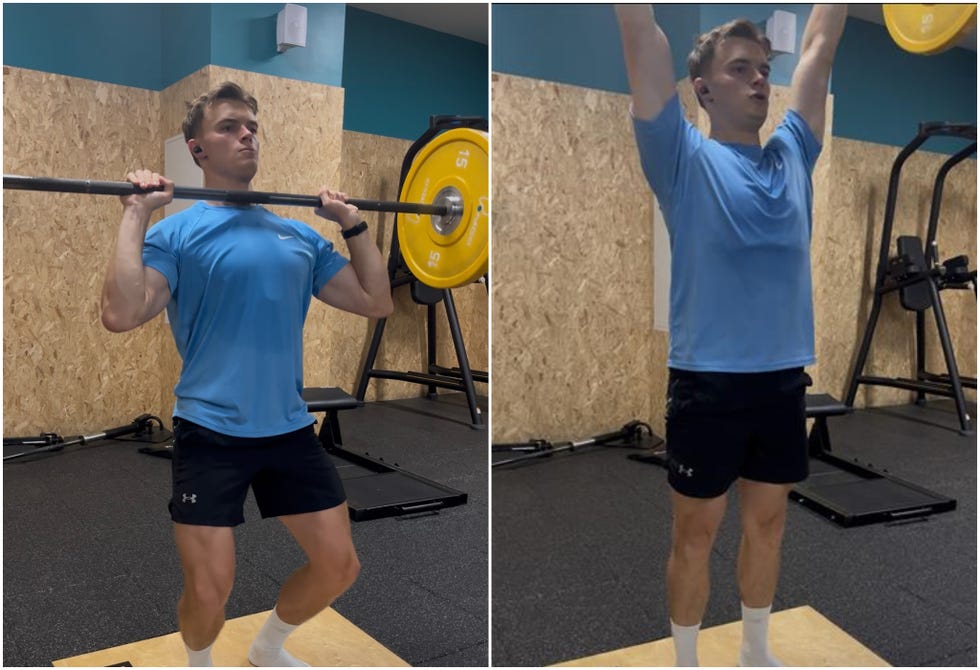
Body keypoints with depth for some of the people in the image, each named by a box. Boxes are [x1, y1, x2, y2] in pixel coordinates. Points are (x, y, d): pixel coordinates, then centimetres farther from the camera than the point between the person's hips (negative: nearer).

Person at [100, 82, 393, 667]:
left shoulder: (298, 235, 9)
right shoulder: (178, 232, -5)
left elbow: (377, 302, 10)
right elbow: (122, 314, -21)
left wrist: (354, 224, 10)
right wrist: (136, 213, -17)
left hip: (291, 429, 5)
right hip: (212, 433, -5)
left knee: (339, 565, 10)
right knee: (210, 590, -2)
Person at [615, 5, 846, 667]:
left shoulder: (792, 154, 11)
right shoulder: (686, 158, -2)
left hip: (784, 378, 5)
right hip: (708, 381, -5)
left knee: (767, 524, 18)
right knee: (696, 536, 8)